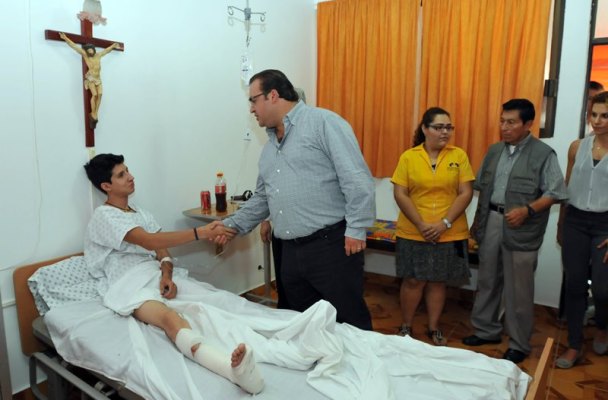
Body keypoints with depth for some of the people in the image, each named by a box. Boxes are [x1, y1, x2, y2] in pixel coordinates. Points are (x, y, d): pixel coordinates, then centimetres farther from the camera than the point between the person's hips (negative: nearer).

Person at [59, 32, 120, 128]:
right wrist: (66, 39, -12)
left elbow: (107, 50, 26)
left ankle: (96, 113, -3)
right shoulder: (85, 55, 0)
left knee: (99, 94, -8)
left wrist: (113, 46, 39)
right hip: (90, 78, -4)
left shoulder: (98, 55, 11)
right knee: (94, 94, -17)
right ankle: (93, 114, -8)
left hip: (98, 78, 5)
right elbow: (75, 46, -4)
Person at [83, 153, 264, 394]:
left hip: (157, 276, 8)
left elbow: (162, 250, 14)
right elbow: (150, 242, -18)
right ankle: (236, 370, -67)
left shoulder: (141, 213, 23)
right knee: (170, 318, -39)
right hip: (130, 284, -8)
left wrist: (167, 274, -10)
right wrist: (201, 233, -26)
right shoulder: (104, 216, -3)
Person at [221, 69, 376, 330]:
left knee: (351, 322, 3)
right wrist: (231, 225, 20)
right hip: (291, 252, 8)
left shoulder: (323, 122, -7)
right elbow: (261, 198, 26)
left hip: (331, 245, -7)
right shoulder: (269, 146, 19)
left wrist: (356, 230, -17)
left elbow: (356, 179, -14)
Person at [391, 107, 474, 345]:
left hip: (449, 234, 1)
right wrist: (421, 224, -14)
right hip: (413, 233, -1)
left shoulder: (459, 156, 0)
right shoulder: (408, 157, -2)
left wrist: (444, 223, -14)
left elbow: (466, 193, -4)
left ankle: (434, 328, 28)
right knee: (413, 280, 6)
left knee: (438, 281, 12)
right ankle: (406, 327, 25)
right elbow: (400, 194, -6)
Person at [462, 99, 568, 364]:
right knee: (487, 281, 15)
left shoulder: (543, 154, -7)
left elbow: (555, 193, -9)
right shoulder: (494, 151, 10)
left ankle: (519, 344, 19)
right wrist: (476, 222, 13)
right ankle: (486, 330, 31)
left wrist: (527, 210, -23)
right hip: (491, 222, 6)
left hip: (521, 230, -5)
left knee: (518, 289, 3)